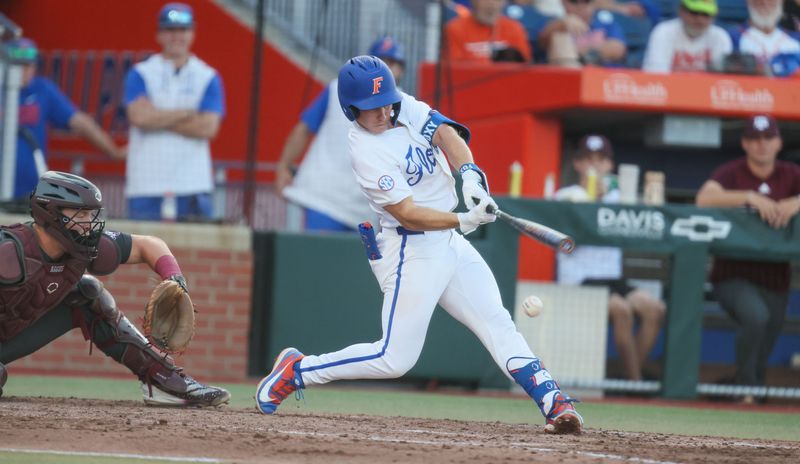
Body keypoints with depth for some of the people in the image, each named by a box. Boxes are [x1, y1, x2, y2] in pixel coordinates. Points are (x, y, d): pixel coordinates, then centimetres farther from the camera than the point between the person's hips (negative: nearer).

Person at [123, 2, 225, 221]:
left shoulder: (208, 78, 9)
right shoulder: (140, 74, 7)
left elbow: (208, 128, -4)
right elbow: (139, 116, -10)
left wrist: (159, 118, -4)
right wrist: (188, 113, -5)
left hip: (193, 187, 1)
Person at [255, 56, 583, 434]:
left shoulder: (406, 108, 1)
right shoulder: (366, 151, -20)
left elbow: (446, 134, -11)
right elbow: (408, 214, -24)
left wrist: (470, 174, -29)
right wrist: (464, 220, -33)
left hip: (452, 244, 7)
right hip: (412, 251, -7)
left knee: (497, 324, 0)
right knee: (395, 359, -6)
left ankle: (552, 403, -3)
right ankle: (294, 371, 6)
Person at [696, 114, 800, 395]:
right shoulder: (731, 172, -2)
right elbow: (704, 199, -20)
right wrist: (750, 196, -30)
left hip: (774, 279, 4)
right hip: (733, 274, -4)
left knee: (761, 360, 7)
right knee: (756, 316, -32)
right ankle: (745, 389, -16)